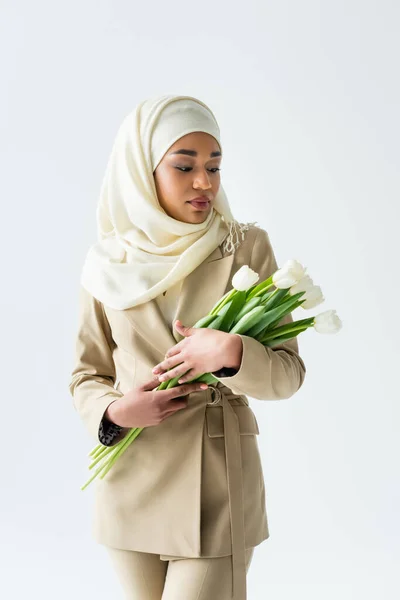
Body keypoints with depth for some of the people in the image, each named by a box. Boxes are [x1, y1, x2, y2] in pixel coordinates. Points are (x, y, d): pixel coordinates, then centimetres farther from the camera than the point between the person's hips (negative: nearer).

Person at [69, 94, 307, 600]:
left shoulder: (247, 247, -4)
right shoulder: (109, 263, 0)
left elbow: (288, 371, -3)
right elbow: (85, 375, 8)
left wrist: (232, 353, -23)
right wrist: (115, 412, -13)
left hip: (218, 479, -2)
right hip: (130, 482, 2)